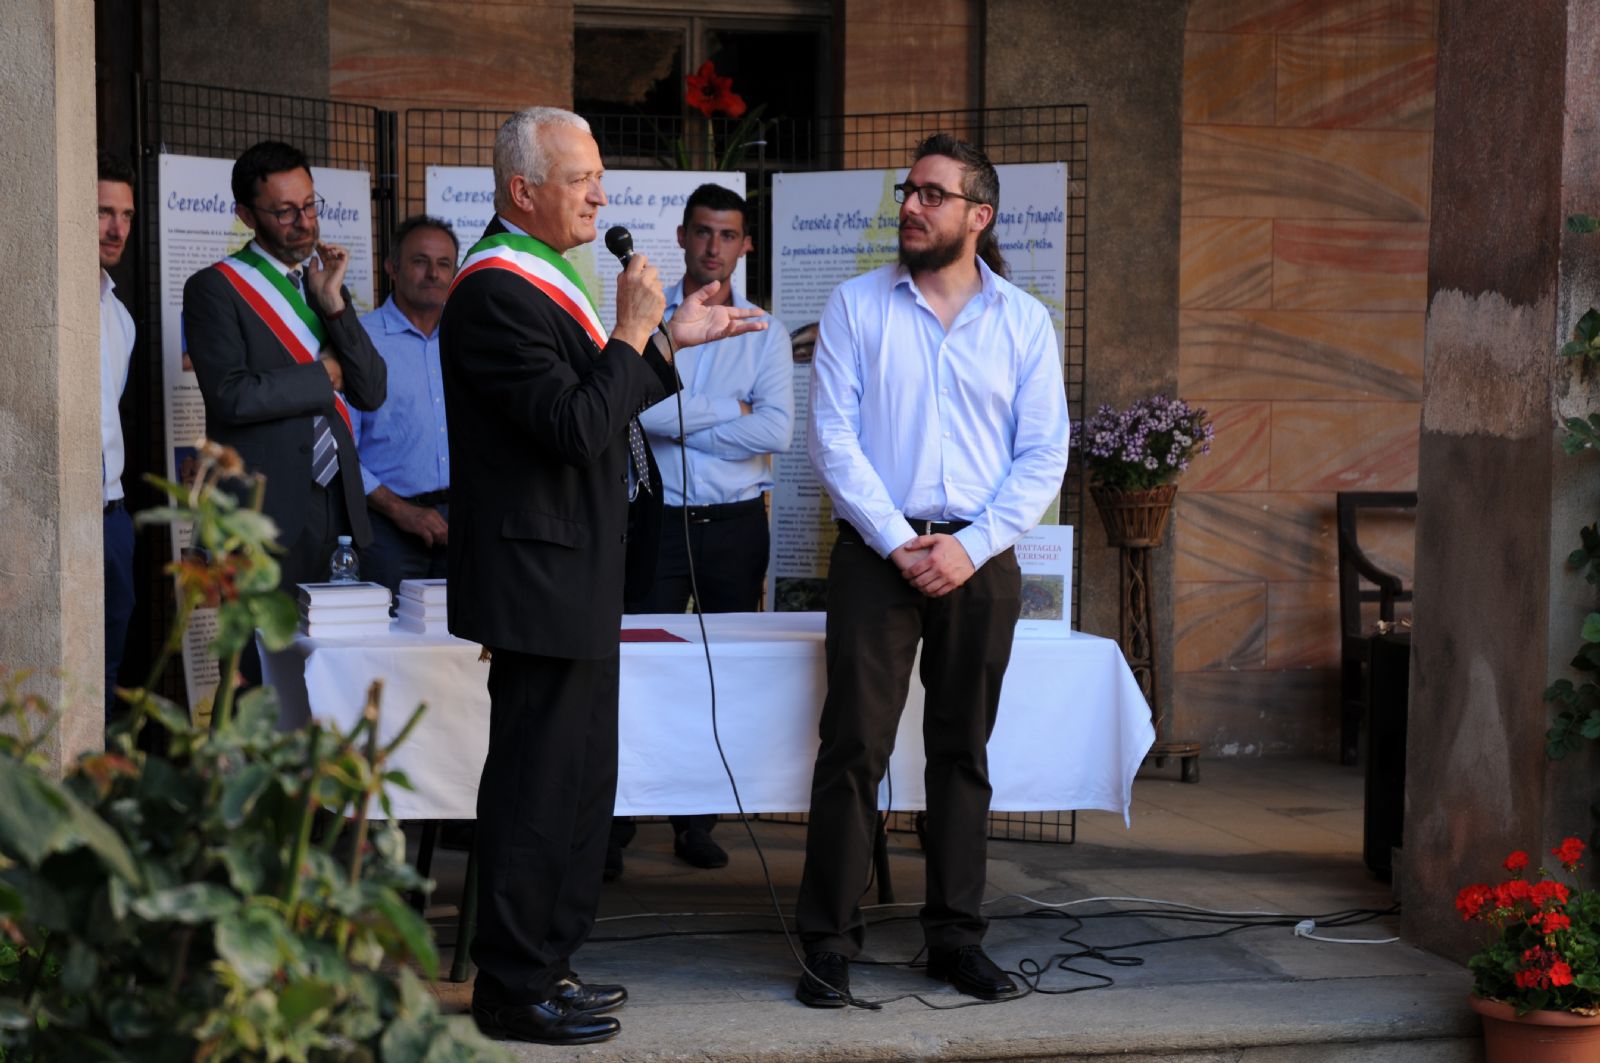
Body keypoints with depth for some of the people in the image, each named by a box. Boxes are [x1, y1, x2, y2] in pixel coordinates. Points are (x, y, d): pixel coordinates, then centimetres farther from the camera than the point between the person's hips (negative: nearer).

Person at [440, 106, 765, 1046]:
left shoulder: (538, 278, 15)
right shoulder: (498, 291, -19)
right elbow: (577, 428, -25)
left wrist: (670, 342, 22)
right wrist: (634, 329, -18)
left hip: (575, 581, 11)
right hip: (541, 579, -11)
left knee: (578, 781, 18)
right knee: (537, 785, -4)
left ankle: (545, 962, 29)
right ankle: (514, 991, 5)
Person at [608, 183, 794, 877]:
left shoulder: (764, 334, 7)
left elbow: (777, 431, -7)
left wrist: (680, 422, -9)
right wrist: (727, 413, -9)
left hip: (736, 525, 2)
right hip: (659, 523, -2)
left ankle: (697, 825, 14)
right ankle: (613, 827, -3)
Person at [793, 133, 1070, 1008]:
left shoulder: (1023, 320, 6)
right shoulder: (856, 306, 4)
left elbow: (1044, 455, 2)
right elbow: (830, 435, -2)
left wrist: (971, 548, -9)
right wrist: (895, 540, -11)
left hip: (979, 562, 2)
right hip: (876, 553, -1)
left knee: (962, 750, 8)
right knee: (854, 746, -5)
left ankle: (955, 937, 15)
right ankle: (828, 942, 0)